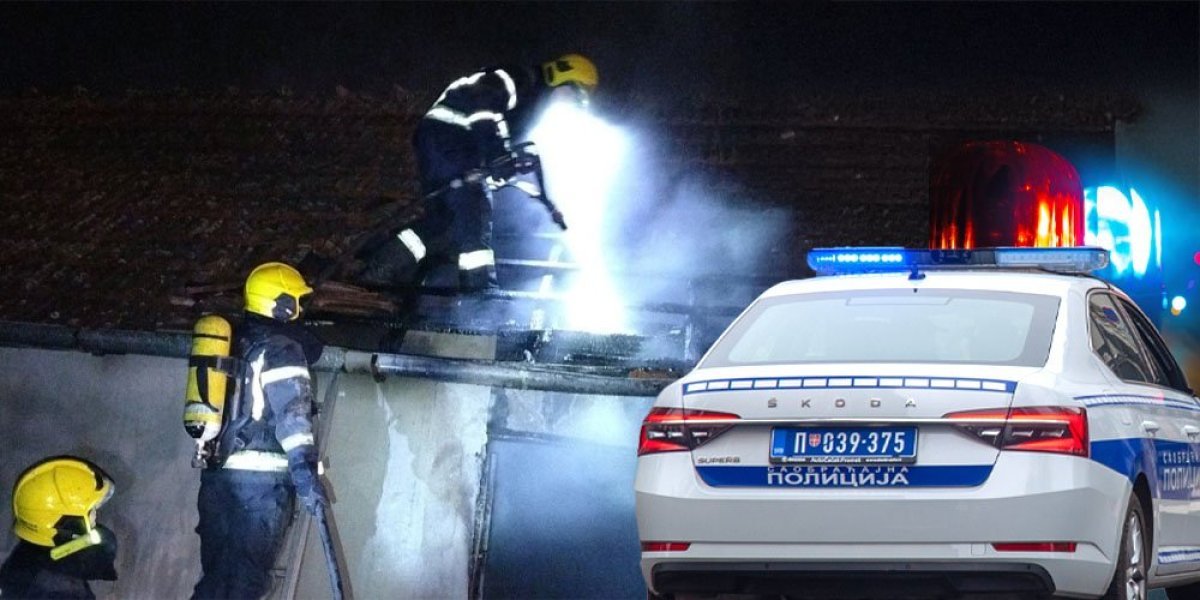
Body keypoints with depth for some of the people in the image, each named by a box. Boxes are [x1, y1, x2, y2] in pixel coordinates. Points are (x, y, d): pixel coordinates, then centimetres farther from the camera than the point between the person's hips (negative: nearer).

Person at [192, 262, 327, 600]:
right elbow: (292, 413, -15)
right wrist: (305, 472, -22)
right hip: (262, 476, -7)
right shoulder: (281, 348, -6)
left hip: (218, 472, 7)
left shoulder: (235, 343, 17)